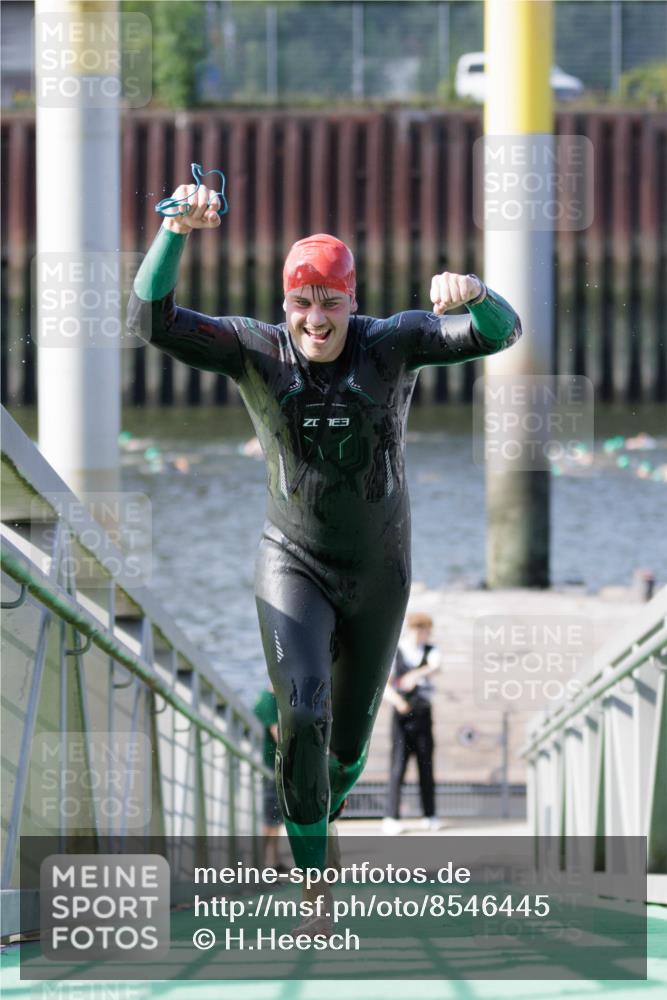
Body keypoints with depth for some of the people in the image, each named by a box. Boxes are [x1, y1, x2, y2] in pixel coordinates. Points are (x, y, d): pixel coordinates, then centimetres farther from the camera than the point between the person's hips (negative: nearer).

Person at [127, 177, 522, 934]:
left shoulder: (392, 345, -15)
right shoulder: (256, 351, -14)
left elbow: (500, 332, -26)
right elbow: (151, 321, -24)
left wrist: (470, 296, -50)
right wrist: (176, 230, -39)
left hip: (379, 573, 1)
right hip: (294, 565, -1)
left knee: (350, 736, 15)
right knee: (302, 717, -22)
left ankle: (320, 822, 47)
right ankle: (312, 880, -9)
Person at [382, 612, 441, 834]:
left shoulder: (430, 650, 3)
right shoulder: (395, 653, -4)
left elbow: (435, 666, -20)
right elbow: (385, 686, -6)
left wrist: (416, 675, -38)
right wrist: (397, 701, -25)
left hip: (423, 715, 3)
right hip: (401, 715, -3)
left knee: (426, 765, 6)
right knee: (398, 766, -7)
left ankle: (430, 816, 13)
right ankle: (391, 818, -8)